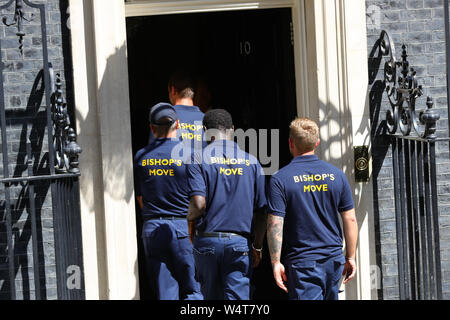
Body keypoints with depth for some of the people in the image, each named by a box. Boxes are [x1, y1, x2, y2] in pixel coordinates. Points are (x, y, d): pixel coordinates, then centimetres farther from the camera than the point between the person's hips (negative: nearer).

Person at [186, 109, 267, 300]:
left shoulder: (199, 159, -3)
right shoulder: (251, 161, 6)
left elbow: (199, 203, -15)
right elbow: (261, 211, 5)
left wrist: (190, 219, 7)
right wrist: (257, 247, 15)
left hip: (207, 240, -1)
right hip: (240, 241, 1)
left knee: (211, 296, 14)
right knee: (238, 297, -2)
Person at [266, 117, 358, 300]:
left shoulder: (280, 180, -7)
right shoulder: (336, 175, 4)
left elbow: (275, 225, -12)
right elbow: (350, 220, 5)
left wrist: (276, 262, -8)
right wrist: (350, 258, 12)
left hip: (301, 262, -4)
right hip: (333, 259, 4)